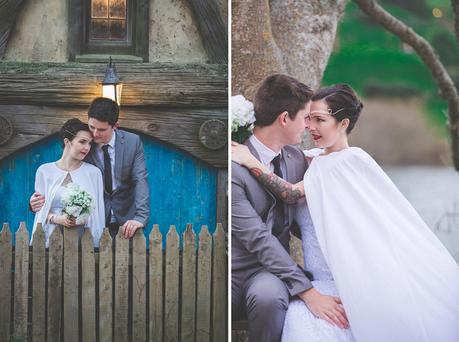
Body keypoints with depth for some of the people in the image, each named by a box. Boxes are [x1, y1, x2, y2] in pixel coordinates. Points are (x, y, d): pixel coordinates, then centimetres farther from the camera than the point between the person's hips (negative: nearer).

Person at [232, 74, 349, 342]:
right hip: (236, 269, -3)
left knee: (269, 296, -33)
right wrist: (308, 292, -25)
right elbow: (258, 239, -21)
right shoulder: (235, 167, -17)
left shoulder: (296, 159, 5)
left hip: (272, 267, 4)